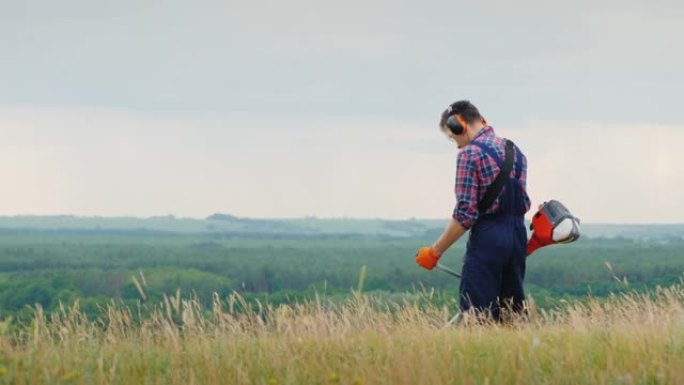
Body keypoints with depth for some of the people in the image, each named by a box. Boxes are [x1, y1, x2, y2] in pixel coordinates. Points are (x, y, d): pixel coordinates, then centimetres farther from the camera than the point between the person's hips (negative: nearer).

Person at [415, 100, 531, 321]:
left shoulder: (470, 153, -9)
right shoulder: (514, 151, 16)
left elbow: (465, 214, -15)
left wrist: (435, 252, -10)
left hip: (488, 237, -8)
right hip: (518, 235, 8)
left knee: (476, 317, -7)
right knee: (512, 313, 10)